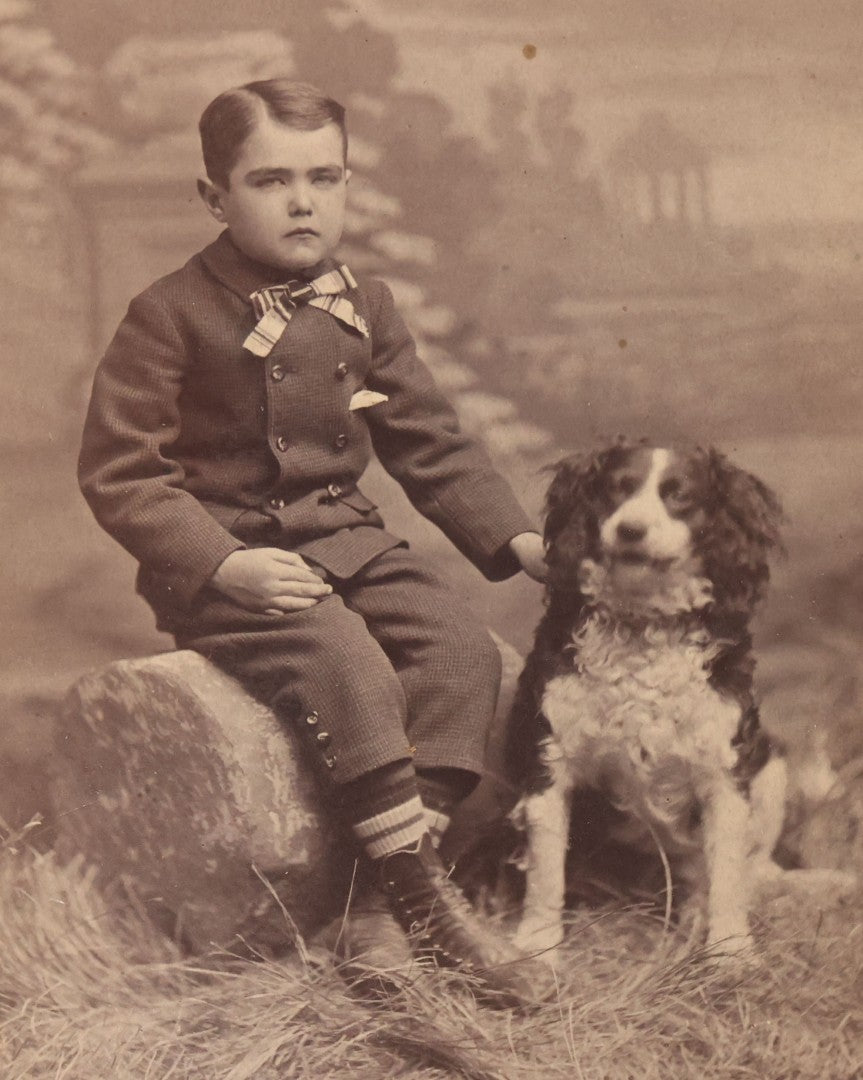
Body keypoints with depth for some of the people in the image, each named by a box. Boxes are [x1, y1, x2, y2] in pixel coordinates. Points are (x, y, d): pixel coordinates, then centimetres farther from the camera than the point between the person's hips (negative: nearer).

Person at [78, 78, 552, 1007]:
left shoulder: (363, 310, 11)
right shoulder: (171, 317, -7)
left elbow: (430, 445, 16)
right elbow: (116, 470, -10)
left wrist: (515, 538, 3)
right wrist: (222, 563, -23)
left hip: (345, 541, 6)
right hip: (228, 563, -6)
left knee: (463, 651, -17)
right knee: (349, 672, -30)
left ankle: (379, 908, -18)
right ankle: (428, 904, -20)